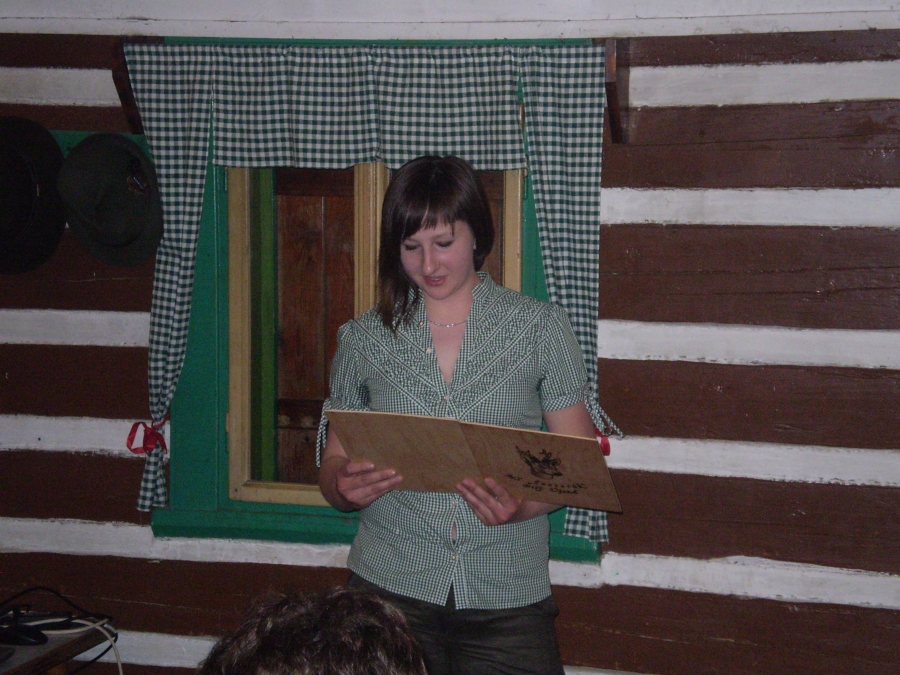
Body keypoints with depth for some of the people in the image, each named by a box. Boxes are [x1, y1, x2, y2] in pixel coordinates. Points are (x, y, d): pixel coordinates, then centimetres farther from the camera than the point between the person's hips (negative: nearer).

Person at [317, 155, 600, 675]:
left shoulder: (541, 328, 1)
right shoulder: (364, 338, 6)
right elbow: (334, 463, 11)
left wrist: (522, 505, -17)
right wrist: (345, 488, -11)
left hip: (508, 602, -1)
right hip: (390, 589, 1)